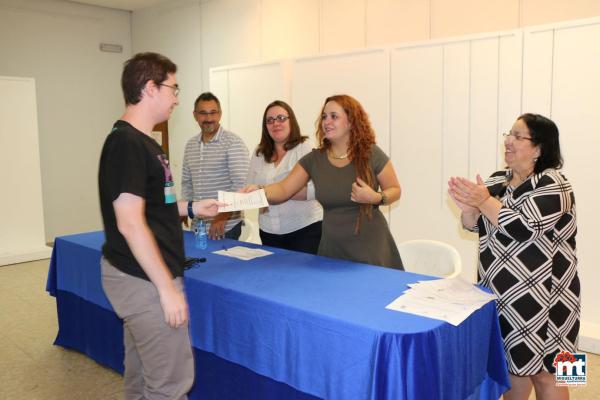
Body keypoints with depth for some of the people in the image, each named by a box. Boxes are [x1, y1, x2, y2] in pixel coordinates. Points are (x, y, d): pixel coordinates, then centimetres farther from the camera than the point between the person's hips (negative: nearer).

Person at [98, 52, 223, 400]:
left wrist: (191, 208, 13)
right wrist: (167, 288, -20)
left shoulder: (140, 141, 12)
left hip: (141, 278, 10)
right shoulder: (127, 142, -17)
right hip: (145, 281, -10)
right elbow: (130, 224, -22)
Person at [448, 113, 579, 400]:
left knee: (542, 372, 6)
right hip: (499, 293, 6)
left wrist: (484, 201, -22)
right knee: (511, 362, 18)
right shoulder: (497, 180, 7)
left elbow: (525, 228, -25)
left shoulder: (552, 183, -13)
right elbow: (475, 224, 4)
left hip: (539, 296, -6)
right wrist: (467, 206, -15)